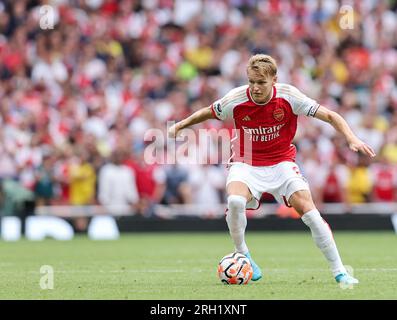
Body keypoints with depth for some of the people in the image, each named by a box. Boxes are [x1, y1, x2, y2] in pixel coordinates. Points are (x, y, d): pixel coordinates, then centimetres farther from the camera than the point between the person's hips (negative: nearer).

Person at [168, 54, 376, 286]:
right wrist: (180, 126, 3)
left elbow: (330, 116, -13)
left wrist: (352, 139, -25)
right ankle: (242, 256, -4)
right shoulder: (236, 99, -15)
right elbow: (208, 113, 7)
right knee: (235, 201, -31)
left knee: (308, 209, -18)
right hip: (246, 164, 0)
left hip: (281, 162, 0)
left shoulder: (288, 96, -17)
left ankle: (339, 271, -6)